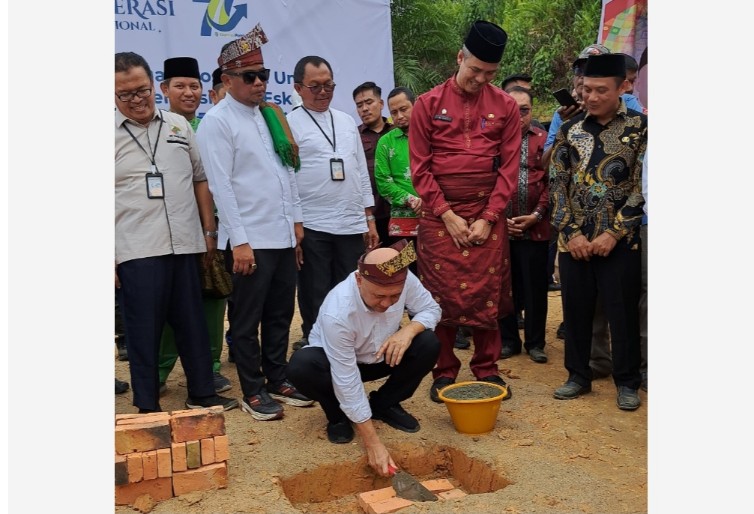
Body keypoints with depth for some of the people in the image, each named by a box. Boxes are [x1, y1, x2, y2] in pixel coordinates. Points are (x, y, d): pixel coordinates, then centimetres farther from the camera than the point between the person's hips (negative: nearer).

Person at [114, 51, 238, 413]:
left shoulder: (179, 125, 9)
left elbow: (200, 179, 14)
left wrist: (209, 230, 9)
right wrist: (110, 258, -7)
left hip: (184, 244, 3)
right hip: (136, 250, -3)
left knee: (193, 323, 12)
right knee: (143, 331, 6)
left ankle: (202, 394, 27)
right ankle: (148, 408, 19)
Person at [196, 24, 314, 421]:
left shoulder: (271, 115, 13)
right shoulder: (217, 121, -8)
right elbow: (220, 185, -13)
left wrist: (296, 219, 12)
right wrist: (239, 241, -17)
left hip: (283, 234, 7)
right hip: (250, 238, -7)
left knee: (280, 314, 14)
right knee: (248, 320, 5)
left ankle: (277, 381, 28)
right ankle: (253, 393, 18)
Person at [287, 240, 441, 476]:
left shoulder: (405, 280, -28)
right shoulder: (337, 312, -38)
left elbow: (431, 309, -9)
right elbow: (347, 381, -34)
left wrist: (408, 331, -33)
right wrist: (373, 444, -33)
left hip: (380, 357, 4)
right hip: (335, 362, -4)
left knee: (429, 344, -22)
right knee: (300, 366, -35)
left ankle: (384, 405, 3)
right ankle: (338, 416, -3)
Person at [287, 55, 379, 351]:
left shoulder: (347, 121, 15)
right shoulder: (289, 124, -1)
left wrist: (370, 220, 13)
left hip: (352, 225, 5)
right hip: (311, 227, -4)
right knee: (315, 299, 5)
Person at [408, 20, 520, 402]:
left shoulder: (506, 106, 4)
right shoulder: (428, 103, 0)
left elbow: (509, 167, 1)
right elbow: (420, 167, -2)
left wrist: (488, 218, -7)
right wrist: (447, 215, -9)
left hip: (489, 215, 1)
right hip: (440, 216, -1)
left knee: (488, 294, 7)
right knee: (442, 295, 4)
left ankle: (487, 369, 21)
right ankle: (444, 372, 17)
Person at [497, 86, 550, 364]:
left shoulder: (544, 139, 4)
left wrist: (537, 215, -7)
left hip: (536, 228, -1)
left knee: (535, 287, 6)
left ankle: (535, 342, 20)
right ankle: (508, 340, 22)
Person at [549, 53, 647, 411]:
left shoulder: (640, 127, -2)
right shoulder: (569, 130, 7)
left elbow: (643, 186, -6)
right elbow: (557, 184, 4)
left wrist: (613, 234, -12)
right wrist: (572, 233, -5)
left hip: (620, 241, -3)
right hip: (574, 239, 3)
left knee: (622, 312, 4)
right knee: (576, 310, 9)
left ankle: (627, 382, 20)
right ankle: (578, 375, 25)